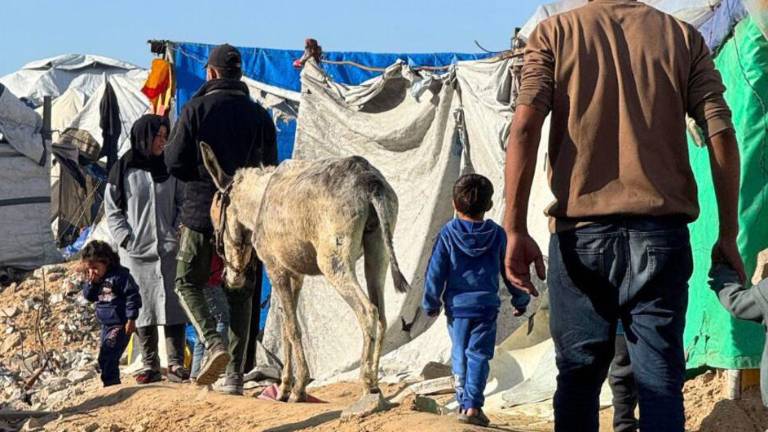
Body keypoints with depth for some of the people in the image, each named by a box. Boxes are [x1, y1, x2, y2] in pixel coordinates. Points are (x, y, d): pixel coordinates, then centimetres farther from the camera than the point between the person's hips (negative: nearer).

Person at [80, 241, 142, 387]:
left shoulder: (119, 275, -17)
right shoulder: (95, 278, 8)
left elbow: (132, 297, -17)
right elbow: (88, 296, 11)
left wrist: (131, 319, -18)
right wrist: (91, 283, -8)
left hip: (120, 325, -9)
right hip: (106, 325, 9)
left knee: (107, 357, -16)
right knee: (105, 358, 15)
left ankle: (111, 384, -11)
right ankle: (114, 385, 26)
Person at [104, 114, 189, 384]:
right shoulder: (123, 170, 2)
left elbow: (181, 203, 12)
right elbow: (112, 210, 4)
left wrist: (177, 233, -2)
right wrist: (126, 240, -6)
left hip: (168, 249, 1)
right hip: (136, 251, -1)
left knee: (173, 305, -4)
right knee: (143, 308, 2)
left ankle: (176, 364, -1)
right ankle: (150, 366, 8)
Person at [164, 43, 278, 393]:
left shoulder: (196, 109, -6)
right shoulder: (259, 115, 4)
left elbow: (174, 163, -8)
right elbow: (270, 167, 7)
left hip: (202, 211, -3)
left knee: (188, 283, 12)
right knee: (240, 293, 10)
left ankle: (214, 344, -12)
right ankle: (236, 374, 6)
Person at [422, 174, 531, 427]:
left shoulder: (448, 234, -4)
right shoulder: (497, 235, -2)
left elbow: (435, 271, -2)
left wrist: (431, 303, 10)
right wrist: (520, 300, 20)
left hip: (457, 306, 1)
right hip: (486, 306, 0)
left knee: (460, 356, 14)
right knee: (478, 355, 0)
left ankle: (463, 403, 18)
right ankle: (473, 406, -10)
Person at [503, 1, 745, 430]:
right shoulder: (684, 37, 9)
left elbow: (525, 127, -7)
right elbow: (721, 136, 1)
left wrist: (515, 229, -7)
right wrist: (728, 235, 5)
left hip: (581, 230, 0)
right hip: (661, 229, 0)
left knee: (579, 377, 8)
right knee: (661, 379, 2)